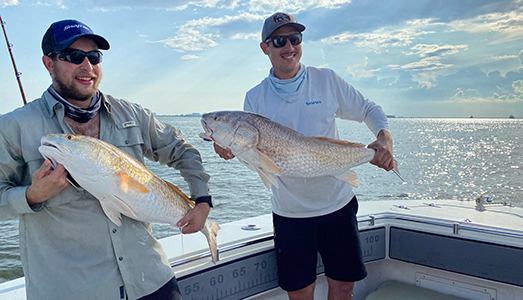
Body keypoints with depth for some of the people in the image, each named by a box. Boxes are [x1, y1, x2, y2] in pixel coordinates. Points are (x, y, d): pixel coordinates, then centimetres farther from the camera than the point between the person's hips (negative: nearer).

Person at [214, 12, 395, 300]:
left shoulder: (326, 79, -2)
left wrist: (384, 137, -13)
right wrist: (231, 149, -23)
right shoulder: (255, 98, -1)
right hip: (290, 211, 0)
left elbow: (368, 110, 7)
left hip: (337, 204, 1)